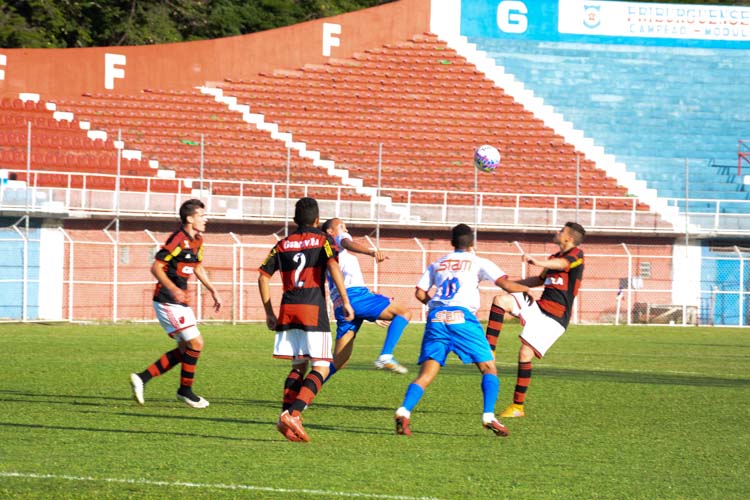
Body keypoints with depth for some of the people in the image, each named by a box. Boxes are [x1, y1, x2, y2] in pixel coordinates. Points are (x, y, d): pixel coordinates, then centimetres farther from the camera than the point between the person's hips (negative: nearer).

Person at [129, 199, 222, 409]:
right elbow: (156, 267, -20)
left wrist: (213, 290, 23)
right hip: (167, 302, -10)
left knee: (185, 349, 11)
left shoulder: (197, 240, 11)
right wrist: (173, 289, -33)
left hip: (179, 301, 10)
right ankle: (185, 390, 6)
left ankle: (142, 378, 13)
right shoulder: (178, 239, -18)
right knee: (196, 343, -9)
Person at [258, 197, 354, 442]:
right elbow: (333, 265, -13)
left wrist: (269, 312, 18)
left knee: (298, 366, 15)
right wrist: (345, 301, -11)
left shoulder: (284, 244, 16)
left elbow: (263, 277, 11)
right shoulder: (322, 239, 5)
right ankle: (293, 413, -21)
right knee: (321, 367, -2)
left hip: (288, 310, 5)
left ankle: (286, 415, -5)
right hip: (314, 310, -5)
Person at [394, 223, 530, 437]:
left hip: (436, 317, 3)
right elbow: (505, 284, 2)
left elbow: (420, 293, 14)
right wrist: (525, 289, 21)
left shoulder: (437, 264, 22)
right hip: (462, 316, -3)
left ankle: (404, 411, -23)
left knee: (426, 373, -1)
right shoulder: (477, 262, 12)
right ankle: (489, 416, -10)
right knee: (488, 368, 7)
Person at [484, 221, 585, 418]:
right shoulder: (554, 258, 21)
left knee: (525, 353, -16)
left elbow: (563, 263, -30)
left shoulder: (576, 255, -7)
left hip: (554, 317, -8)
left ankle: (518, 406, -6)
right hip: (539, 306, 8)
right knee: (500, 300, -10)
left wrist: (539, 262, -48)